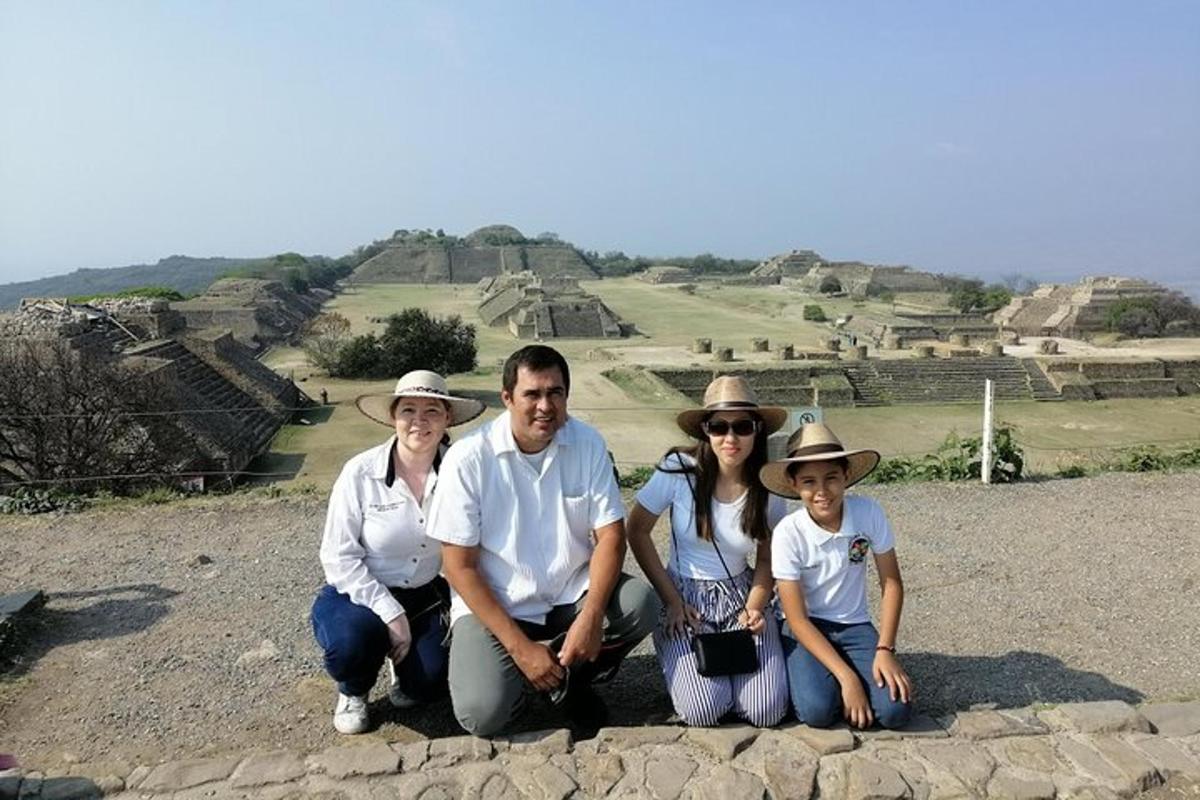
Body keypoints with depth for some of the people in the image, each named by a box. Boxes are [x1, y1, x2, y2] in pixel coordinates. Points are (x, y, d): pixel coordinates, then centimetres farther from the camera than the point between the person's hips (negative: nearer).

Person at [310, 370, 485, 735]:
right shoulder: (360, 472, -18)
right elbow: (338, 558, -15)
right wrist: (390, 612, -20)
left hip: (425, 596, 2)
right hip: (357, 593, -2)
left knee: (430, 681, -16)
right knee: (355, 637, -32)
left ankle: (401, 660, 23)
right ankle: (353, 691, 6)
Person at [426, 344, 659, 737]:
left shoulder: (587, 443, -6)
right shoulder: (468, 458, -15)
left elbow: (610, 535, -6)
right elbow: (460, 566, -12)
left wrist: (591, 617, -22)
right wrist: (520, 647, -17)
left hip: (572, 594, 3)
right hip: (493, 605, -2)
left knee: (640, 604, -25)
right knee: (482, 714, -23)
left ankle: (569, 679, 3)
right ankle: (527, 670, 12)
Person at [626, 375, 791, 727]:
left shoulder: (768, 487, -6)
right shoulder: (680, 470, -16)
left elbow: (767, 560, 4)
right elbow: (636, 531, -7)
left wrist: (754, 609, -14)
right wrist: (671, 600, -8)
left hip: (741, 596, 3)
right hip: (684, 598, -2)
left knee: (766, 711, -14)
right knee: (703, 710, -19)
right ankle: (683, 664, 15)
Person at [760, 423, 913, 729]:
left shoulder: (868, 512, -14)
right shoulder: (788, 532, -21)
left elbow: (892, 584, -3)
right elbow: (797, 618, -18)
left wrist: (885, 650, -12)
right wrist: (847, 677, -23)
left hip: (855, 627, 3)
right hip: (806, 630, -2)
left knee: (895, 710, -18)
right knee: (818, 710, -26)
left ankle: (834, 679, 11)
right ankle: (809, 676, 8)